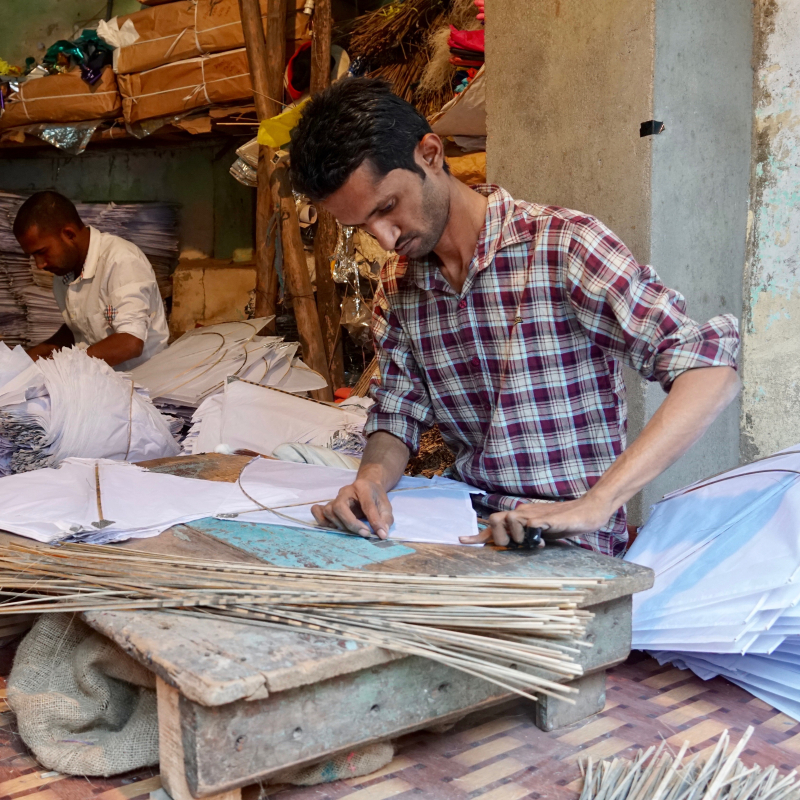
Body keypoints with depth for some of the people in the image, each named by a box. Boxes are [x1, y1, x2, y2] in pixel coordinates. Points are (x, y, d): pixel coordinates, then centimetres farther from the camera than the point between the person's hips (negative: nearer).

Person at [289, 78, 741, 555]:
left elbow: (713, 372, -21)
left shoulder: (561, 244, -15)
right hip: (467, 530, 6)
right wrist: (373, 478, -12)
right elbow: (399, 415, 11)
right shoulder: (397, 288, 6)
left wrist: (594, 505, -31)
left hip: (569, 550, -5)